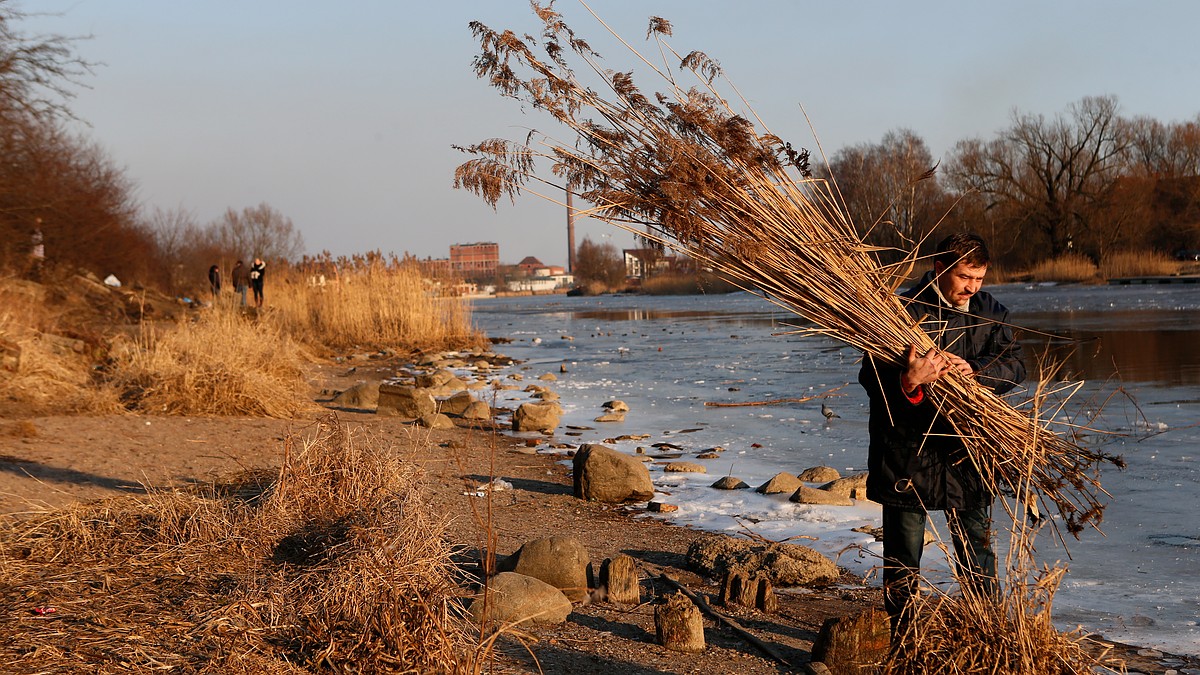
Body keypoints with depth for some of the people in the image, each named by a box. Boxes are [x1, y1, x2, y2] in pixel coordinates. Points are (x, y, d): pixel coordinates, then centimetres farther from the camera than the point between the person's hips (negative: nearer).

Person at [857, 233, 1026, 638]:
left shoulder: (989, 312, 5)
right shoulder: (904, 312, -11)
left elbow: (1014, 365, -3)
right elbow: (872, 379, -15)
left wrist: (975, 371, -23)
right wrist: (909, 381, -36)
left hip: (967, 452, 4)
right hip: (908, 451, -4)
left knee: (977, 550, 12)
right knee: (903, 555, 7)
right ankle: (899, 638, 19)